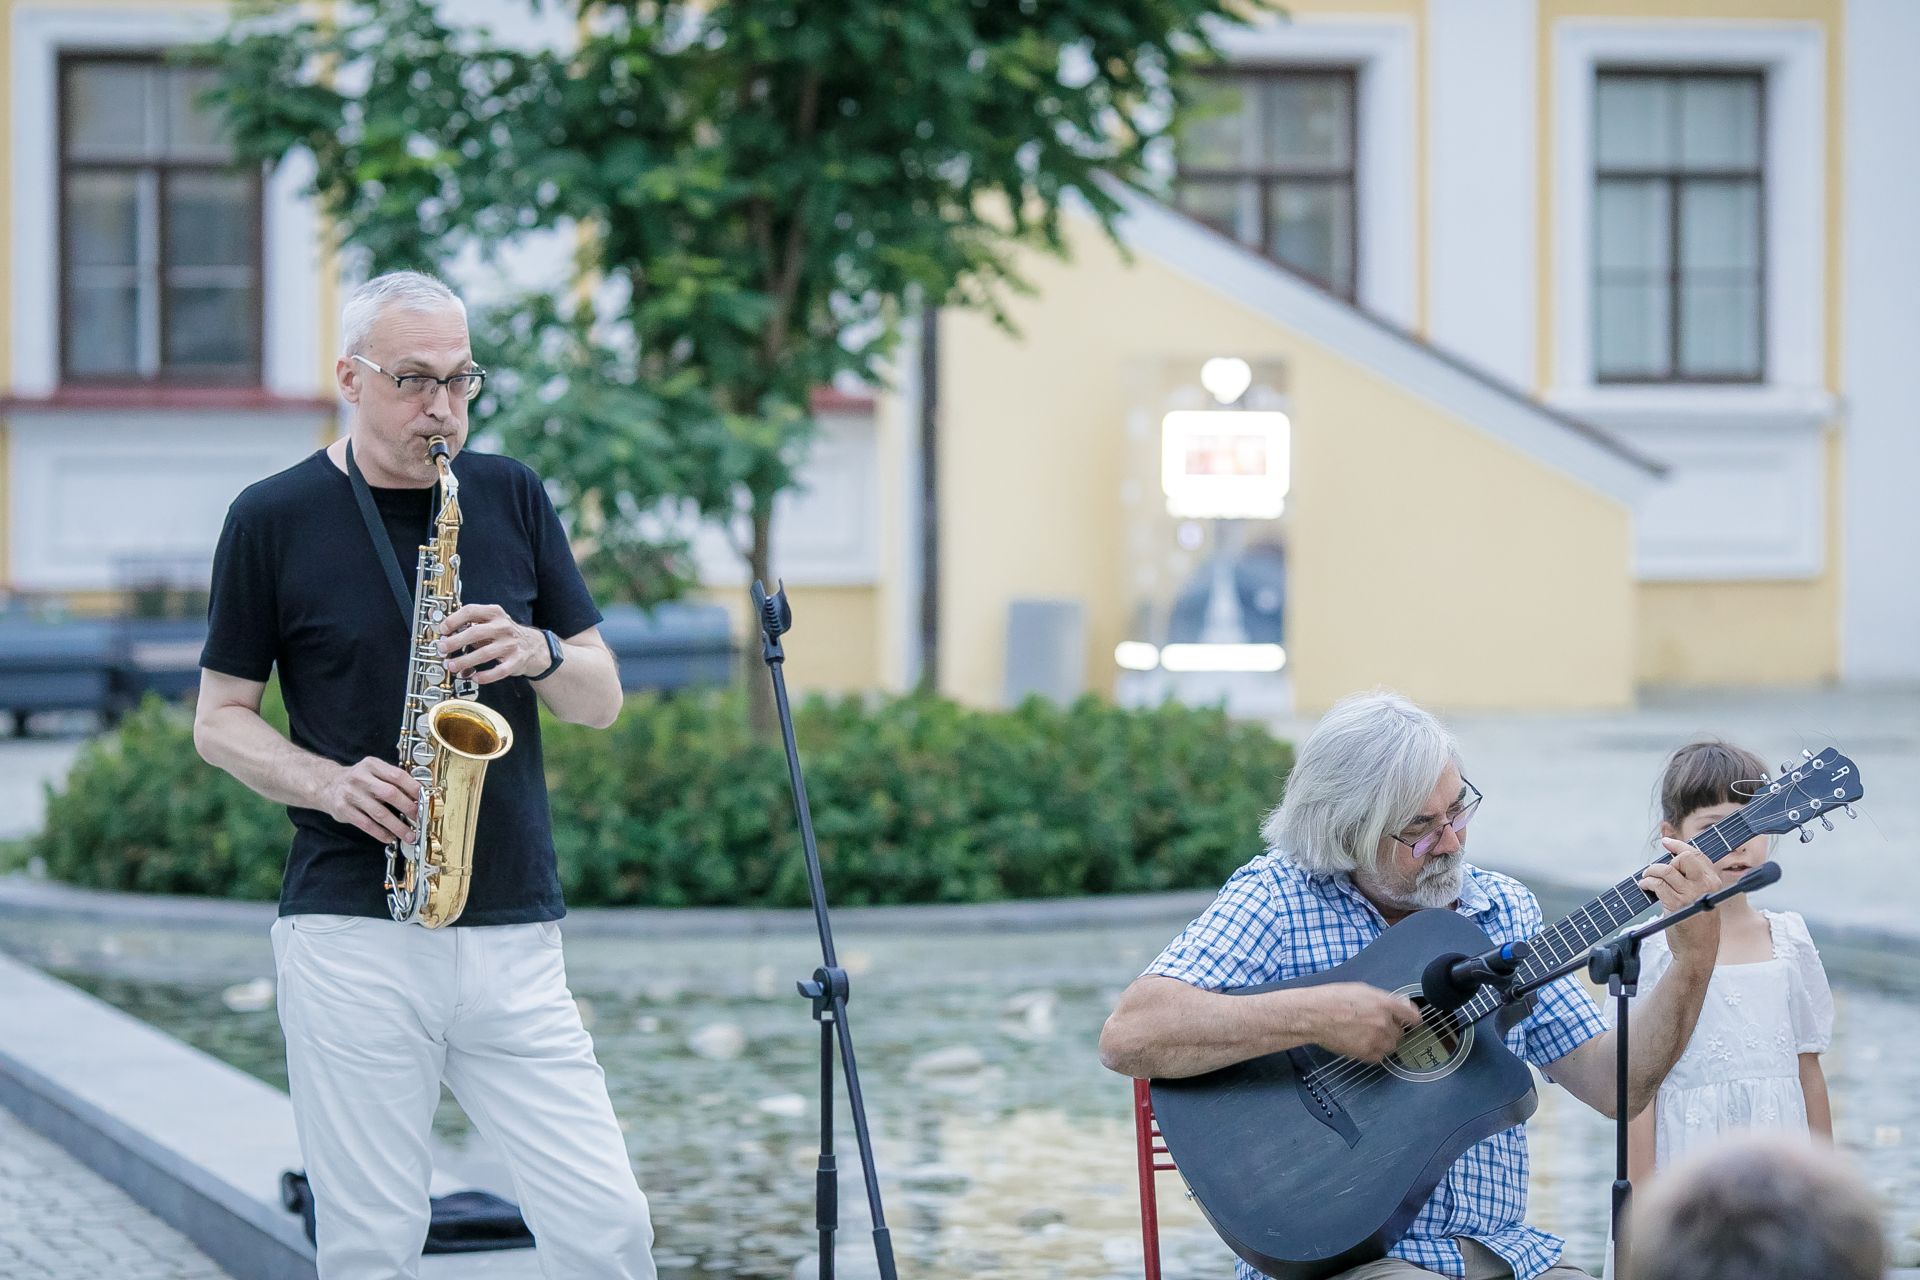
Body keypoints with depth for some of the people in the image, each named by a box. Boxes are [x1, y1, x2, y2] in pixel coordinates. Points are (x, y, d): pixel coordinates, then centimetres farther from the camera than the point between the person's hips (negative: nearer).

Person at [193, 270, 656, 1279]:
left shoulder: (511, 498, 10)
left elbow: (603, 701, 12)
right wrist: (329, 783, -12)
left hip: (513, 927, 3)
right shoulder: (274, 520, 2)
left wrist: (537, 653, -10)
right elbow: (219, 720, 6)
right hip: (350, 932, -2)